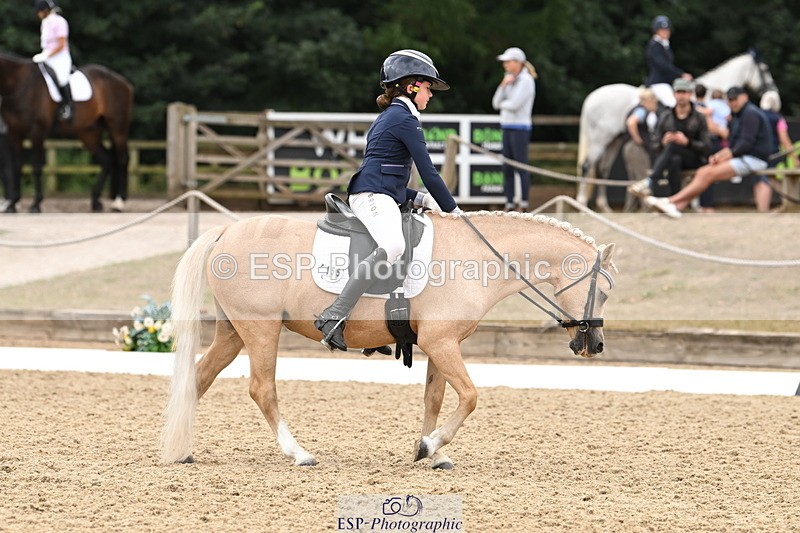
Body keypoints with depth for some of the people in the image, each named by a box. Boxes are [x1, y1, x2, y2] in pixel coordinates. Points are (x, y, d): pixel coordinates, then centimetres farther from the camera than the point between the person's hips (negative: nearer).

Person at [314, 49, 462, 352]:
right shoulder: (405, 118, -4)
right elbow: (428, 173, -7)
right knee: (393, 246, -35)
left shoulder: (387, 117, 26)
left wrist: (420, 198, 19)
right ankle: (334, 317, -46)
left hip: (373, 196, 11)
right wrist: (453, 210, 3)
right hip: (374, 196, -11)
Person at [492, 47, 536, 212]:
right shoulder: (511, 80, 15)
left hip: (520, 128, -8)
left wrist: (502, 104, 2)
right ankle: (509, 204, 10)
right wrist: (503, 85, -5)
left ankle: (524, 205, -2)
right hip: (507, 127, 8)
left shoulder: (526, 80, -9)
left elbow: (515, 104, -19)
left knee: (521, 167, -5)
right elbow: (496, 103, 9)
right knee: (507, 169, 7)